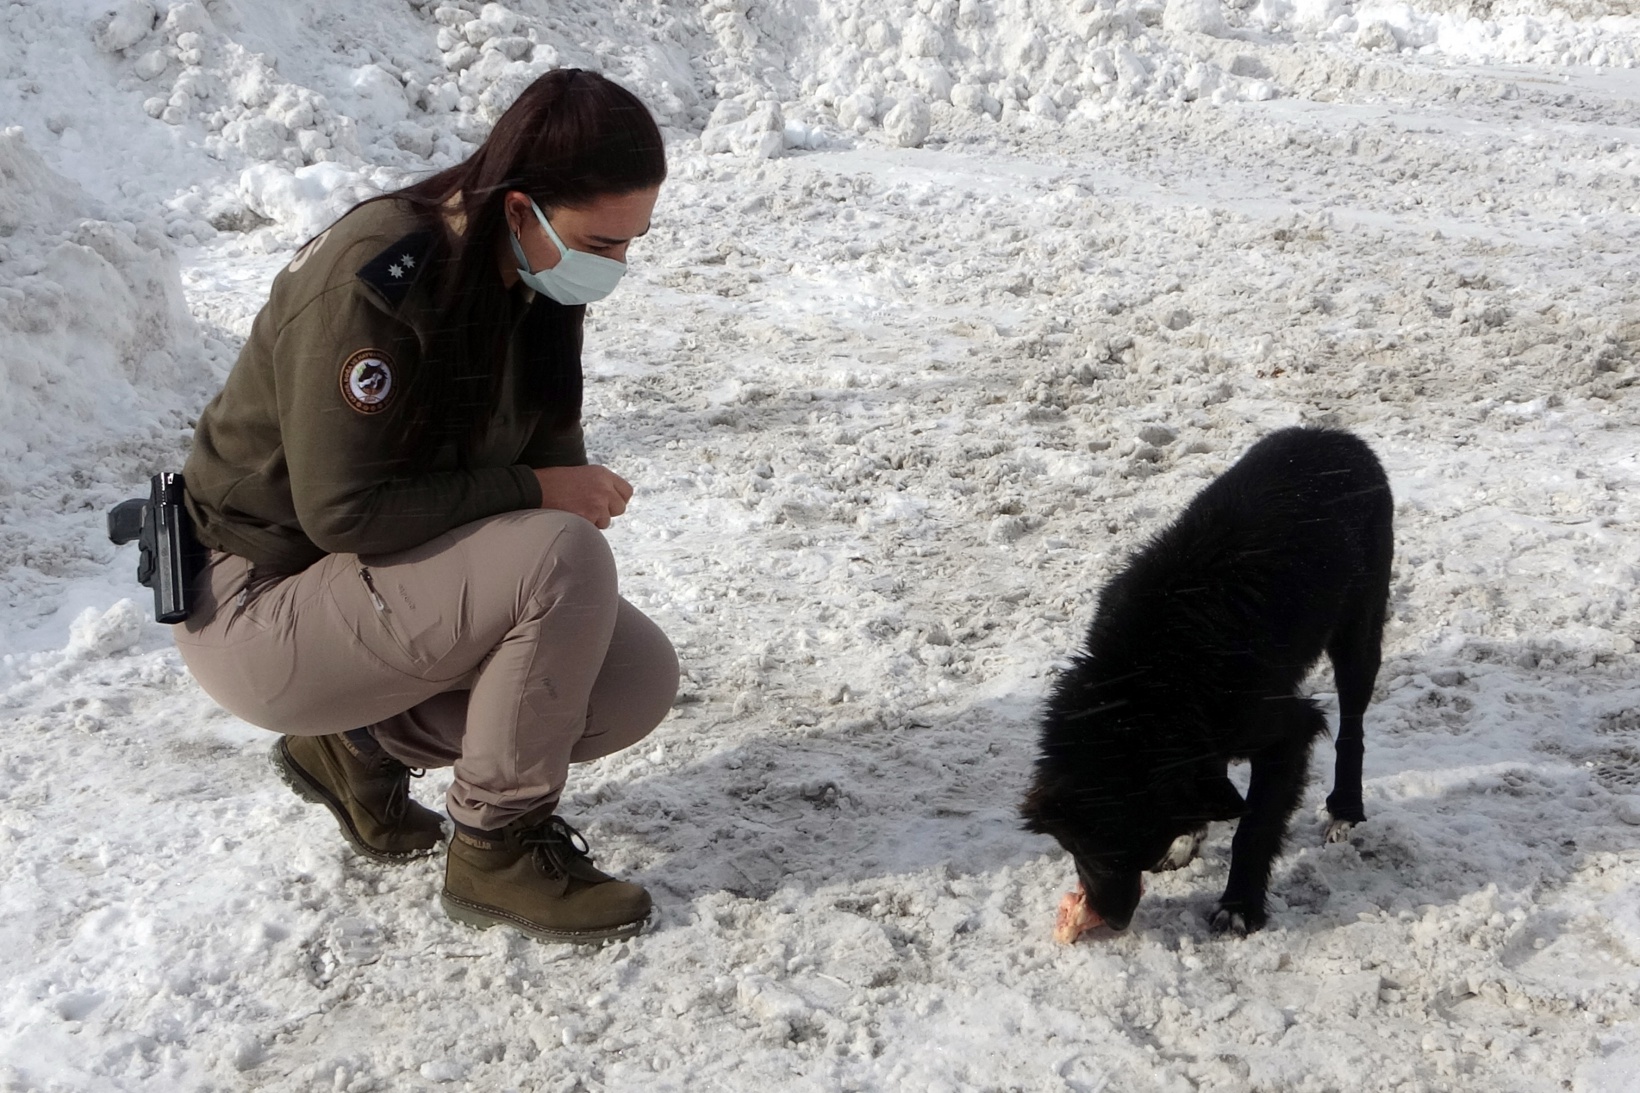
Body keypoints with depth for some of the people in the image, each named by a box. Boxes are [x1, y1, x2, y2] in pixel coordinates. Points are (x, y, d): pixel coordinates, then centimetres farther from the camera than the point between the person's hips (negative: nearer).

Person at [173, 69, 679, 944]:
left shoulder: (532, 278, -2)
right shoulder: (373, 282, -28)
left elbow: (551, 451, 7)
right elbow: (343, 511, -28)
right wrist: (535, 492, -23)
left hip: (392, 581, 8)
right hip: (260, 606, -8)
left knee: (642, 681, -5)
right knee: (564, 560, -30)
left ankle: (363, 746, 10)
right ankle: (496, 852, -11)